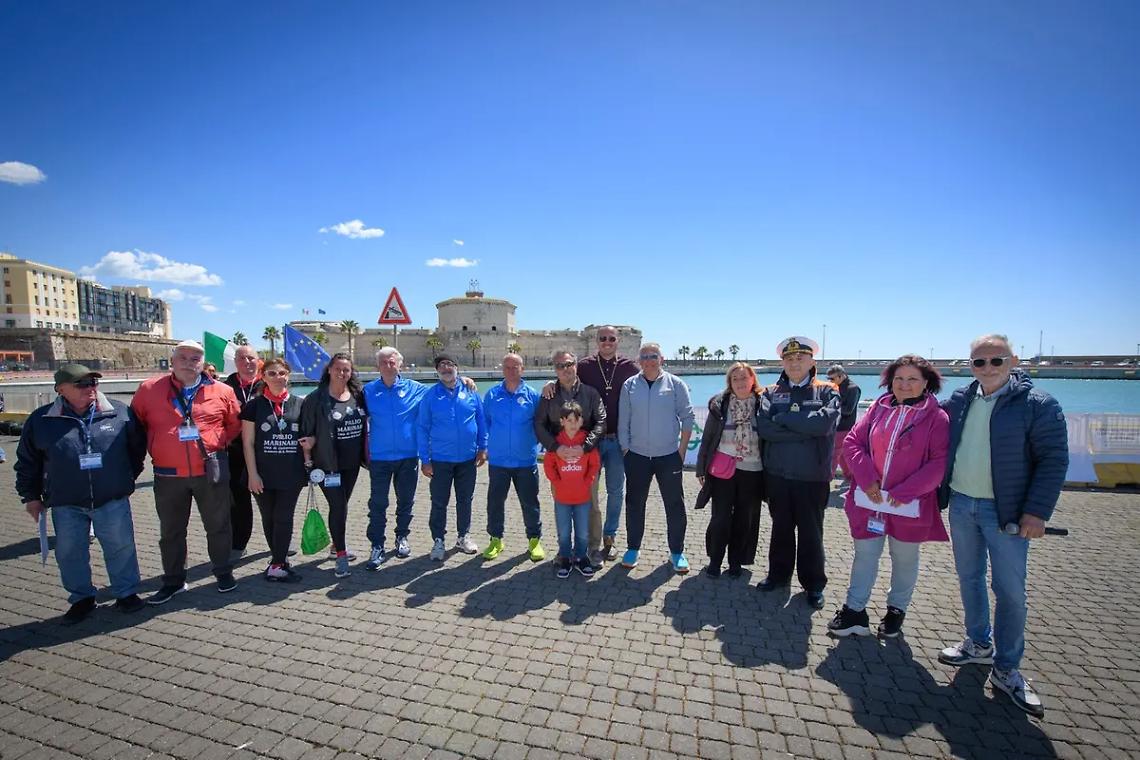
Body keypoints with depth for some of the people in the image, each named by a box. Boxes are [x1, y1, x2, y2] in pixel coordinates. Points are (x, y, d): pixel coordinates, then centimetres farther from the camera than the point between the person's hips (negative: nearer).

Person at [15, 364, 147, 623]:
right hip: (65, 504, 1)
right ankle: (82, 599, 31)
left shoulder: (120, 412, -4)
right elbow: (27, 461, 10)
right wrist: (30, 495, 10)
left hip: (113, 500, -1)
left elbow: (137, 446, 9)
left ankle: (126, 593, 24)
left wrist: (127, 477, 10)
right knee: (70, 554, 12)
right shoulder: (41, 420, -1)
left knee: (121, 548, 7)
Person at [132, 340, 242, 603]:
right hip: (168, 474, 1)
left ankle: (224, 572, 27)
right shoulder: (149, 389, 0)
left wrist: (218, 443, 1)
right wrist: (155, 448, 7)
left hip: (211, 471, -1)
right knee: (171, 531, 15)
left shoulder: (221, 391, -1)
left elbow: (235, 424, 10)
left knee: (218, 525, 10)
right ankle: (173, 581, 31)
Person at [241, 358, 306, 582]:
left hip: (291, 473, 0)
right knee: (268, 518, 9)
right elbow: (248, 443, -1)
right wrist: (253, 474, -7)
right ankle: (280, 560, 23)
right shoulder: (254, 405, -1)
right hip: (264, 473, 0)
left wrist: (309, 463, 2)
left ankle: (277, 564, 12)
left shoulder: (299, 404, 3)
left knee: (284, 518, 3)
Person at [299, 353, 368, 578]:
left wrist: (366, 453, 3)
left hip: (352, 462, 4)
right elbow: (306, 431, -7)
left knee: (342, 504, 17)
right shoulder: (316, 398, -9)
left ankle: (337, 546, 33)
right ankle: (340, 556, 5)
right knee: (338, 506, -6)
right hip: (328, 463, -4)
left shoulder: (358, 396, 3)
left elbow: (364, 426, 10)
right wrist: (308, 459, -9)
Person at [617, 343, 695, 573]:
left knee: (675, 505, 7)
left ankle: (677, 552, 23)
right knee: (634, 504, 11)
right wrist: (625, 450, 0)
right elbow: (623, 422, 3)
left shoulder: (675, 384, -1)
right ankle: (633, 548, 28)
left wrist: (682, 449, -4)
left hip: (669, 456, -1)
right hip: (637, 456, 1)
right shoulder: (629, 386, 2)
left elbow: (687, 418, -1)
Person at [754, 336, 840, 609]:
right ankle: (778, 574, 32)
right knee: (781, 528, 16)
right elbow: (763, 427, -12)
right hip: (777, 474, 2)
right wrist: (805, 430, -17)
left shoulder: (827, 392, 0)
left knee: (811, 532, 11)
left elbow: (825, 423, -20)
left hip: (813, 476, -2)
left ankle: (813, 584, 28)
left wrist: (783, 418, -15)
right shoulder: (771, 393, 4)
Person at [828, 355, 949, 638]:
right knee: (865, 555, 10)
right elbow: (853, 441, -1)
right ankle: (855, 611, 22)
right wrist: (866, 479, -13)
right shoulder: (878, 408, 2)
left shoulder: (936, 417, -7)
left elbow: (940, 462, -13)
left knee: (904, 559, 16)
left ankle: (896, 610, 36)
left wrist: (905, 491, -18)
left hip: (909, 505, -2)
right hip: (869, 499, 2)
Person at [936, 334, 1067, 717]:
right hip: (961, 503, 4)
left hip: (1006, 511, -4)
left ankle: (1006, 669, 18)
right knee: (969, 578, 16)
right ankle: (979, 644, 34)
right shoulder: (958, 400, 3)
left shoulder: (1038, 404, -9)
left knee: (1010, 591, 2)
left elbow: (1053, 460, -10)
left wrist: (1037, 512, -14)